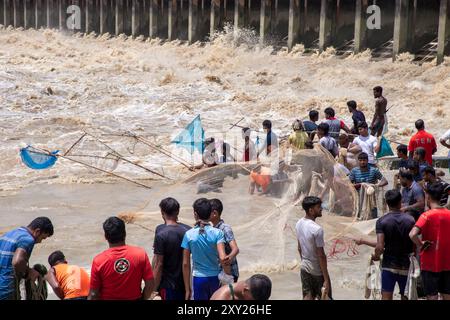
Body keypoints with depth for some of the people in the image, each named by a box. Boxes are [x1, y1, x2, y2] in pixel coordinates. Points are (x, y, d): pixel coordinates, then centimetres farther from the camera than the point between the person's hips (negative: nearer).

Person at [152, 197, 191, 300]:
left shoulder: (161, 234, -18)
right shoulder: (188, 230, -4)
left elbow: (158, 264, -17)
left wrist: (155, 288, -10)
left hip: (168, 284, -5)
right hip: (185, 282, 5)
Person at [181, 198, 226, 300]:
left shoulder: (189, 235, -5)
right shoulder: (217, 233, -9)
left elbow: (185, 264, -3)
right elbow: (222, 258, -20)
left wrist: (187, 288, 3)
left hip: (198, 278, 0)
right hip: (215, 277, 0)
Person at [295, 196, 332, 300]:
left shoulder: (299, 224, -2)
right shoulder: (317, 229, -26)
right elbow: (321, 255, -23)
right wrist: (326, 279, -18)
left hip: (304, 267, 7)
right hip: (317, 271, -7)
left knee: (308, 297, 14)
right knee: (324, 297, 10)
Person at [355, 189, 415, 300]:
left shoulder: (382, 221, -10)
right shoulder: (410, 220, -4)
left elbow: (380, 246, -17)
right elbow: (413, 246, -2)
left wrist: (376, 256, 3)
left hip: (389, 266, -2)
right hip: (405, 266, 2)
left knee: (386, 297, 3)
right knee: (405, 296, 12)